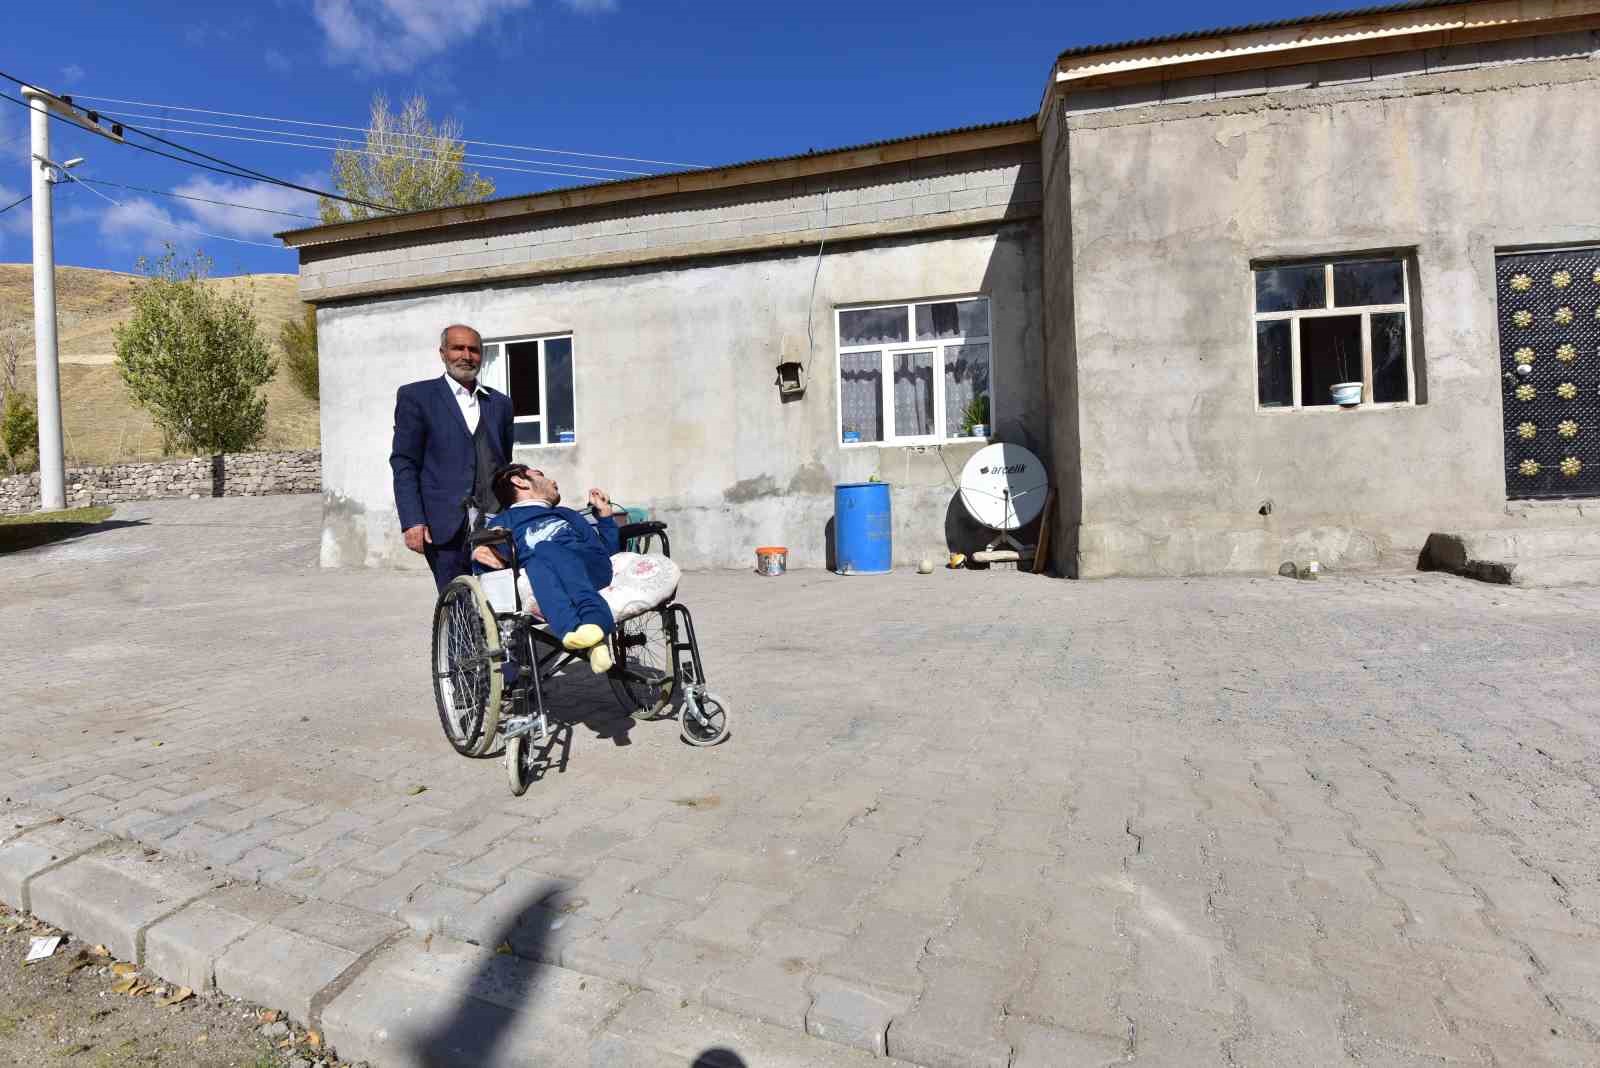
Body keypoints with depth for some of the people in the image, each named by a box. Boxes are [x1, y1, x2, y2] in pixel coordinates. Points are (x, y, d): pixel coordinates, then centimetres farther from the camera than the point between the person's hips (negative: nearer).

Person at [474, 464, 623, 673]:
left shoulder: (568, 514, 45)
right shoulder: (503, 521, 35)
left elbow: (610, 550, 38)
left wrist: (605, 515, 34)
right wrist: (478, 553, -3)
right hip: (538, 571, -1)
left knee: (545, 549, -32)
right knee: (538, 560, -37)